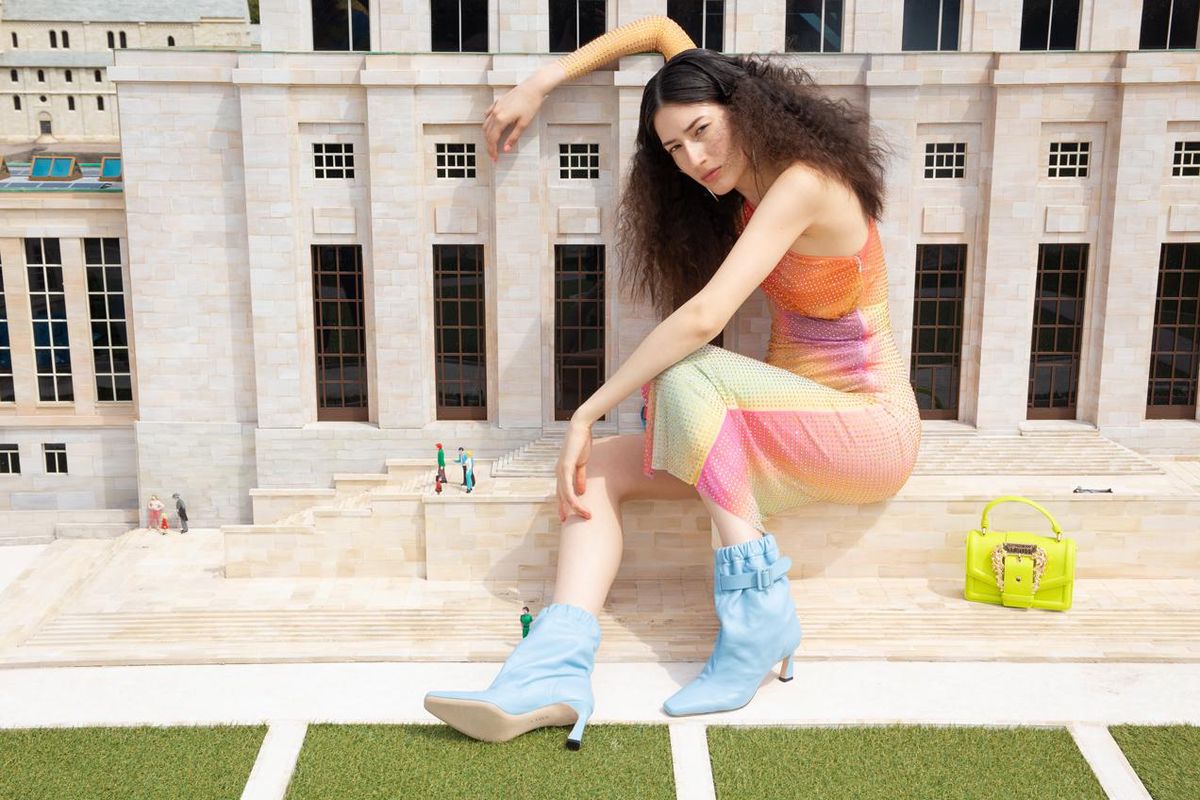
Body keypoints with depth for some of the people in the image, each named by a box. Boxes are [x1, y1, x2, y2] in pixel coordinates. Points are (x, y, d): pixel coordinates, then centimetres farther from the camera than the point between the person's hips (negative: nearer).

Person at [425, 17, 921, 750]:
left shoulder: (803, 182, -19)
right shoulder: (748, 185, 6)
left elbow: (703, 317, -30)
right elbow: (662, 30, 15)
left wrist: (588, 412, -25)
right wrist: (541, 84, 4)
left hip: (871, 432, -8)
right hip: (798, 429, 8)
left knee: (688, 374, -32)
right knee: (601, 468, -11)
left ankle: (758, 614, -25)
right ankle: (559, 668, -29)